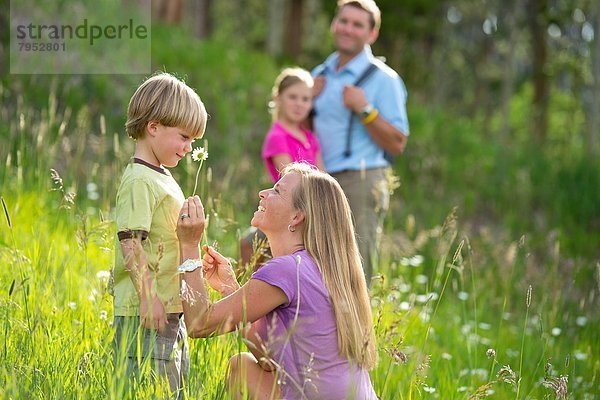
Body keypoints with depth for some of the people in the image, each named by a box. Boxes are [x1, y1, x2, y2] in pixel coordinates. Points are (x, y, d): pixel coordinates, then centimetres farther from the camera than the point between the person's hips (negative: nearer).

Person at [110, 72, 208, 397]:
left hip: (171, 309, 10)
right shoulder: (139, 181, -14)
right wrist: (148, 297, -24)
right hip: (145, 311, -10)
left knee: (177, 386, 14)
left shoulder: (163, 177, 16)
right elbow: (130, 240, -21)